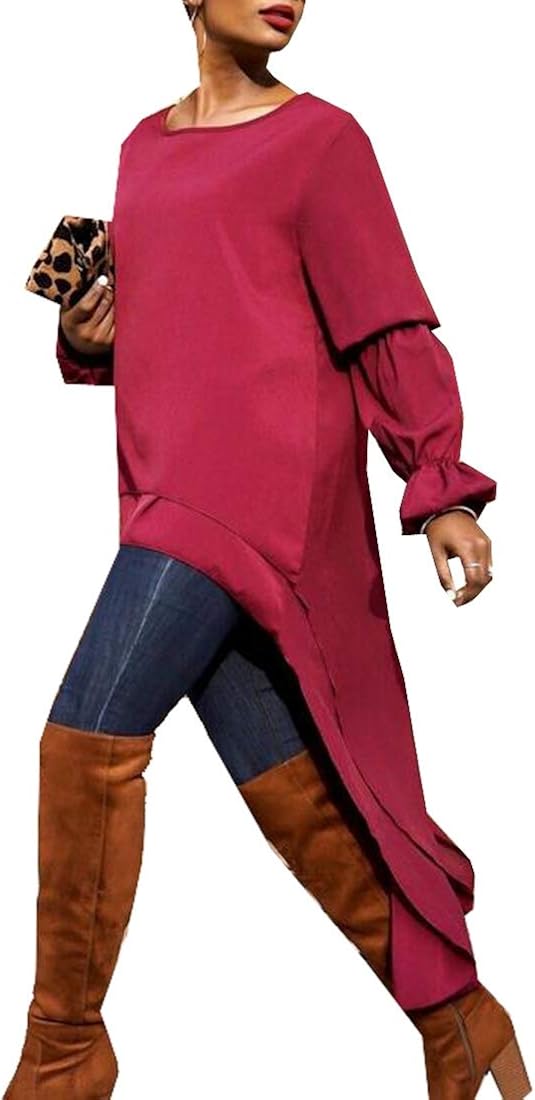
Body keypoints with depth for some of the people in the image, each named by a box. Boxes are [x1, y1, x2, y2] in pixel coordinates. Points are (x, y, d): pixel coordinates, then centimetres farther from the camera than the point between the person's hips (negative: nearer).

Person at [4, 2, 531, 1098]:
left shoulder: (318, 137, 3)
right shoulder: (143, 145, 21)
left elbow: (389, 329, -2)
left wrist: (444, 489, -9)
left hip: (261, 476, -7)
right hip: (169, 495, 7)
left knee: (89, 736, -15)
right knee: (292, 788, 6)